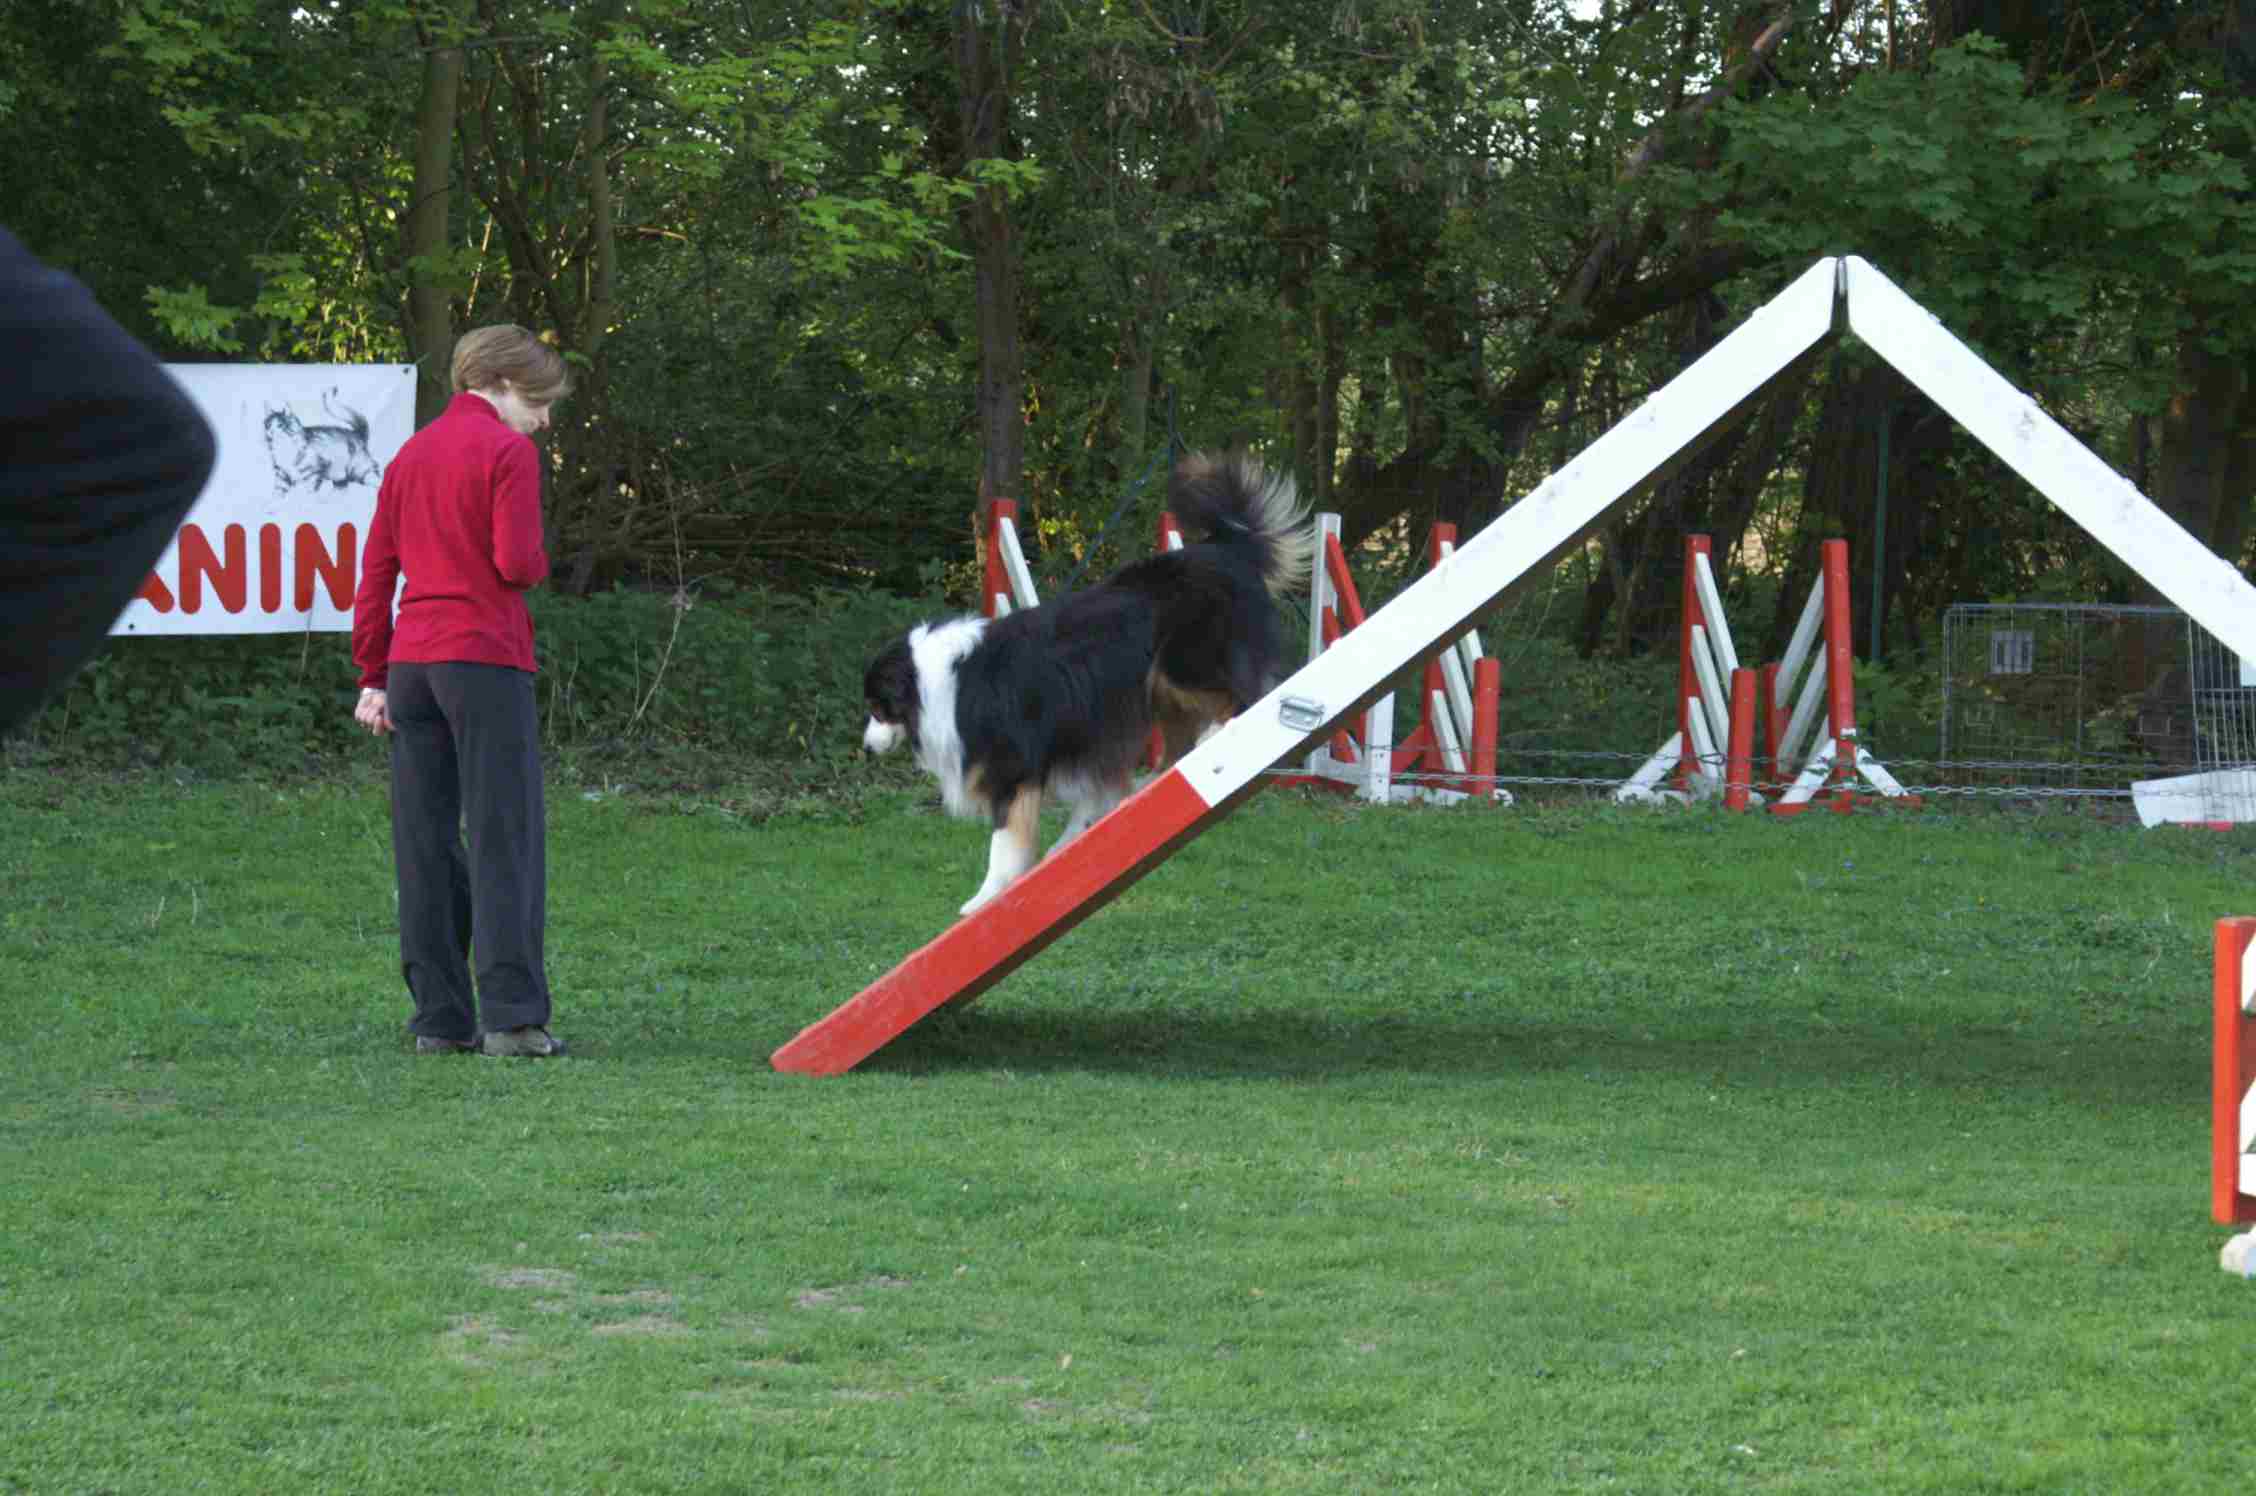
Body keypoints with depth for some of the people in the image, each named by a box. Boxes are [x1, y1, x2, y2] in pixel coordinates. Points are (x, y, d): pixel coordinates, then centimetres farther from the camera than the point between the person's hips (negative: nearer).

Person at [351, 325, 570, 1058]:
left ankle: (440, 1017, 8)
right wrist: (538, 566, 8)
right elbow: (517, 561, -15)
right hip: (485, 655, -7)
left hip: (410, 660, 7)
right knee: (505, 835, -5)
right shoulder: (508, 450, -6)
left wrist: (374, 677, 15)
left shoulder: (410, 454, 17)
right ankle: (512, 1016, -10)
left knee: (425, 840, 7)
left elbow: (375, 571, 15)